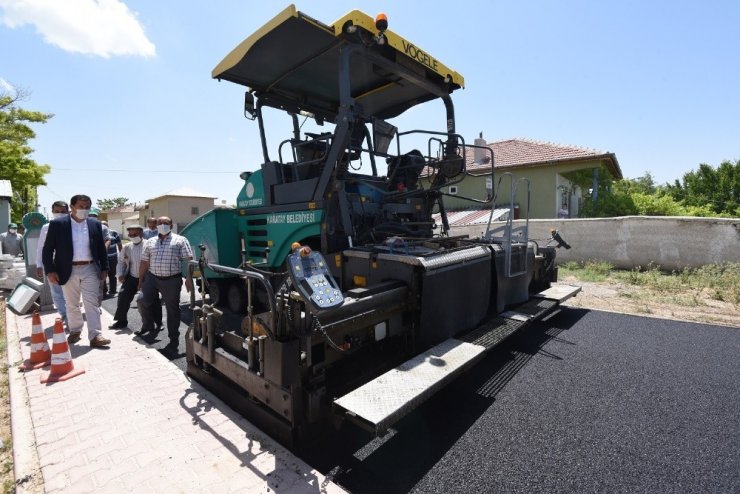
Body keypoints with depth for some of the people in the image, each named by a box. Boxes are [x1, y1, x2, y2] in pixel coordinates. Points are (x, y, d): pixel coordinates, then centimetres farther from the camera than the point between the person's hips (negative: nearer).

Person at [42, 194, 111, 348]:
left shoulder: (95, 224, 3)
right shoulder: (57, 224, -3)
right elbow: (47, 249, -2)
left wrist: (104, 268, 3)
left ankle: (95, 336, -2)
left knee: (92, 303, -2)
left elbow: (101, 248, 8)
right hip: (69, 271, 0)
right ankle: (75, 331, 29)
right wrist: (50, 270, -9)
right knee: (71, 304, 13)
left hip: (90, 269, 1)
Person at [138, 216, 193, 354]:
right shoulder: (150, 242, 15)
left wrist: (188, 279, -15)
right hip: (152, 278, 4)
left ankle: (174, 340, 12)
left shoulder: (180, 240, 1)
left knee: (172, 309, 1)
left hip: (172, 280, -4)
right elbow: (144, 262, 17)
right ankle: (148, 325, 25)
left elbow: (189, 260, -7)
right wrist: (140, 280, 15)